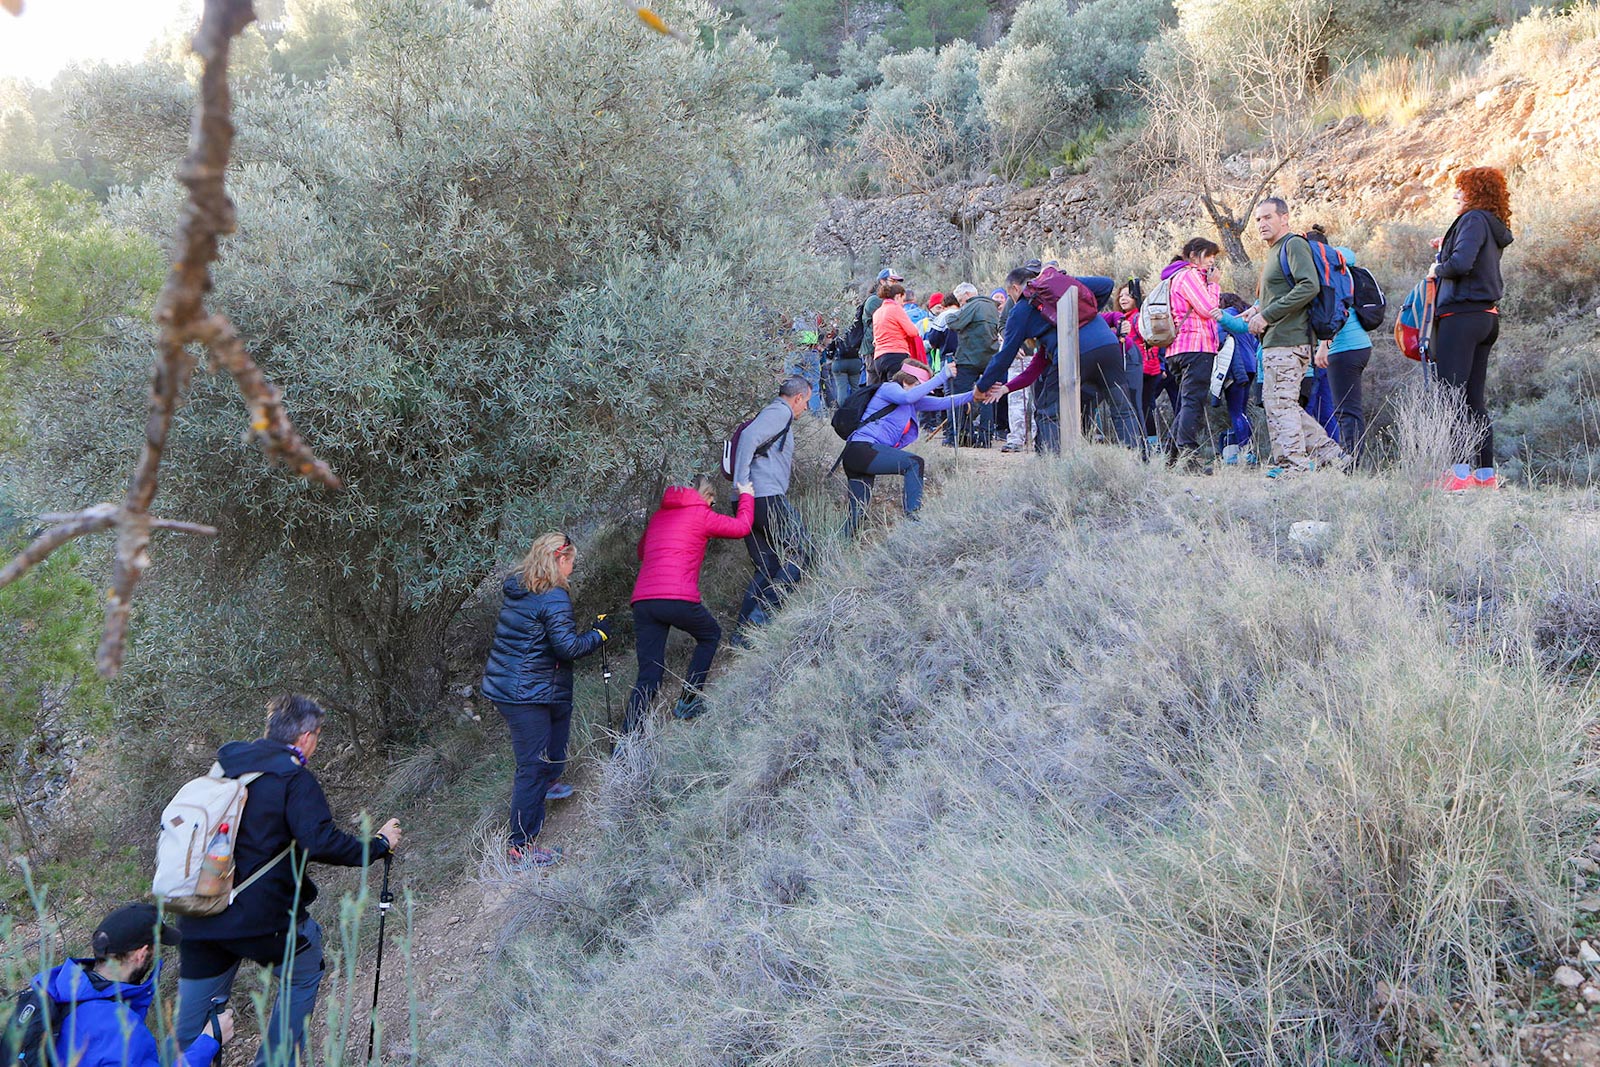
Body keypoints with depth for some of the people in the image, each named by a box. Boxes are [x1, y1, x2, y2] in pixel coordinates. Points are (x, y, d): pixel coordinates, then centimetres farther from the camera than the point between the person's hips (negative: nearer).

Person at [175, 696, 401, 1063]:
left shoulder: (226, 761, 10)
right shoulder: (295, 778, -12)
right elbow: (321, 842, -22)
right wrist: (379, 844, -9)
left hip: (198, 918, 6)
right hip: (262, 917, -6)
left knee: (190, 1019, 13)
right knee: (302, 978, 20)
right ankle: (274, 1061, 23)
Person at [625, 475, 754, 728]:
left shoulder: (658, 515, 24)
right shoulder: (700, 515, 7)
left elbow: (642, 552, 36)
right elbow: (742, 527, 15)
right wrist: (746, 496, 32)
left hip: (642, 601, 5)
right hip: (678, 598, -5)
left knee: (648, 674, 5)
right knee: (710, 636, 24)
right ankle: (687, 702, 18)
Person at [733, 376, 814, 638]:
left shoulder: (770, 413, 28)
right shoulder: (781, 412, -2)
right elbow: (749, 436, -18)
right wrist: (741, 484, -21)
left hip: (749, 502, 9)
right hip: (767, 497, -9)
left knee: (766, 568, 10)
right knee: (801, 550, -3)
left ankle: (743, 632, 4)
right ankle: (764, 611, -13)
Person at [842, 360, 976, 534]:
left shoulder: (913, 402, 24)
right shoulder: (889, 388, -2)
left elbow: (942, 403, 19)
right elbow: (908, 396, -24)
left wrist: (974, 395, 9)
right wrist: (942, 376, -23)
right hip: (861, 449, -10)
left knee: (856, 513, 6)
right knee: (914, 463, -20)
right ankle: (913, 516, -27)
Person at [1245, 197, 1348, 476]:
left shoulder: (1294, 244, -7)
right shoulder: (1275, 251, 24)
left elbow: (1309, 286, -21)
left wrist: (1267, 315, -19)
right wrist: (1260, 309, 11)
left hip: (1286, 341, -11)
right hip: (1275, 342, 11)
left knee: (1279, 404, -10)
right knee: (1286, 405, 12)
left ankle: (1292, 462, -7)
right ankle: (1329, 452, 15)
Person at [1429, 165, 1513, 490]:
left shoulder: (1473, 220, -10)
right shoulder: (1494, 226, 19)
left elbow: (1461, 264, -23)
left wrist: (1437, 269, -5)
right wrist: (1448, 247, 15)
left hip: (1462, 315, -10)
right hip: (1488, 316, 10)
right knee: (1474, 398, 11)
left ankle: (1460, 471, -13)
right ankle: (1486, 473, 11)